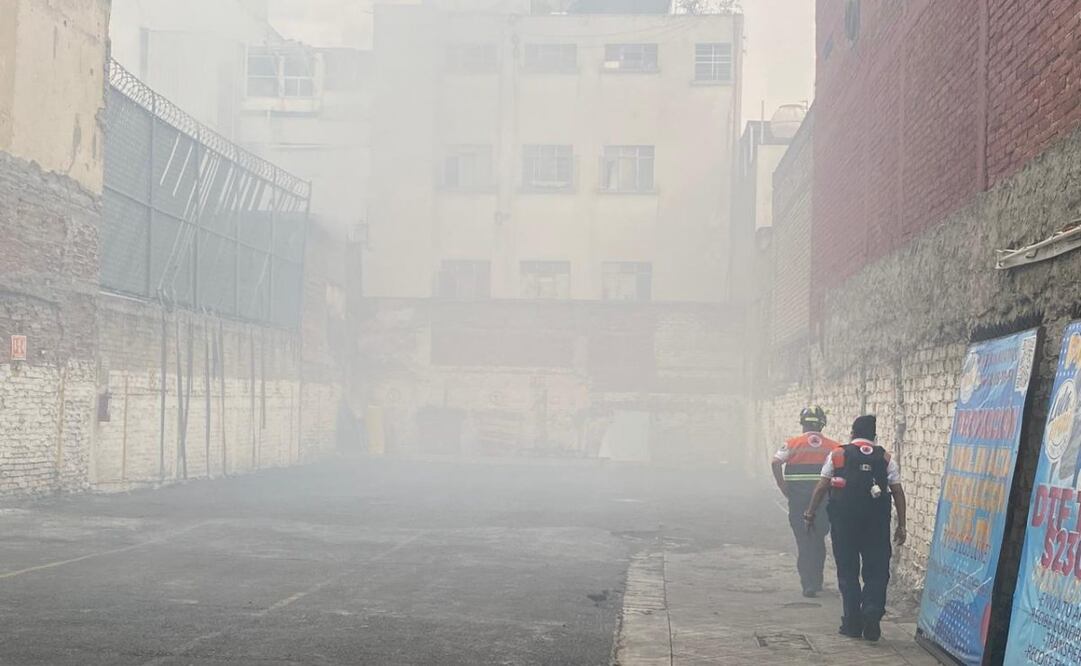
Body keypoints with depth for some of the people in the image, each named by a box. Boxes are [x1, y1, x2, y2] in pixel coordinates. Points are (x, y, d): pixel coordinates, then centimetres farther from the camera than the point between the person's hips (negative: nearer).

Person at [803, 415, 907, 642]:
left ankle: (852, 623, 9)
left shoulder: (837, 455, 4)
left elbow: (822, 487, 3)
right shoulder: (886, 459, 6)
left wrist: (811, 513, 13)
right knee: (876, 573, 6)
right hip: (877, 523, 0)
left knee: (848, 572, 9)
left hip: (843, 521, 0)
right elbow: (898, 493, 3)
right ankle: (872, 614, -12)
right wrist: (901, 525, 6)